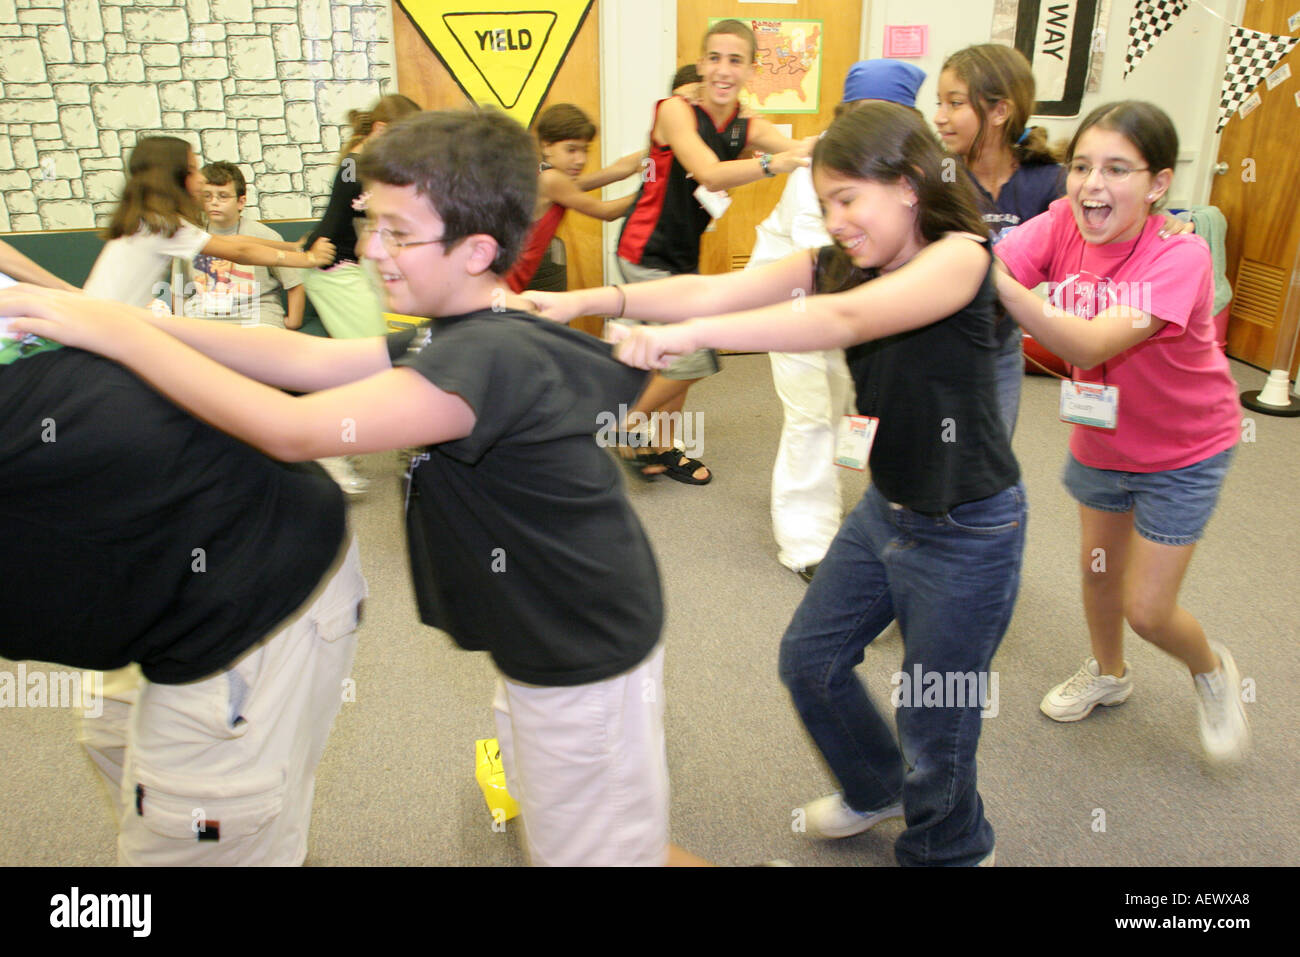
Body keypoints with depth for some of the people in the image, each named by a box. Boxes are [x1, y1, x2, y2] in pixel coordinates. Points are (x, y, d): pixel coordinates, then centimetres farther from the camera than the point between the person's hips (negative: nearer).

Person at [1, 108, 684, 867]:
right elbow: (310, 361, -3)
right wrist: (122, 317, -10)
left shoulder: (489, 359, -30)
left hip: (587, 664, -10)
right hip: (543, 646, 10)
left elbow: (293, 431, -32)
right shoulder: (463, 337, 3)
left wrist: (114, 332, -24)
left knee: (594, 848, 12)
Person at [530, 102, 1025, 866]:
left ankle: (949, 850, 41)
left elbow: (847, 319, -39)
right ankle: (877, 788, 49)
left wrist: (693, 335, -46)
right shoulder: (839, 265, -1)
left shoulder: (959, 255, -20)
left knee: (936, 729, 9)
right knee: (810, 660, 20)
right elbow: (716, 291, -13)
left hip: (968, 531, -7)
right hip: (886, 508, 7)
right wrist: (589, 301, -25)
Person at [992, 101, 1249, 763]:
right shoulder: (1063, 224, -16)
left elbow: (1089, 345, -44)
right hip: (1099, 440, 5)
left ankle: (1211, 668, 35)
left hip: (1182, 453, -4)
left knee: (1147, 609, 0)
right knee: (1098, 568, 20)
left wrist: (998, 281, -56)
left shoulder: (1180, 256, -30)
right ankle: (1107, 673, 49)